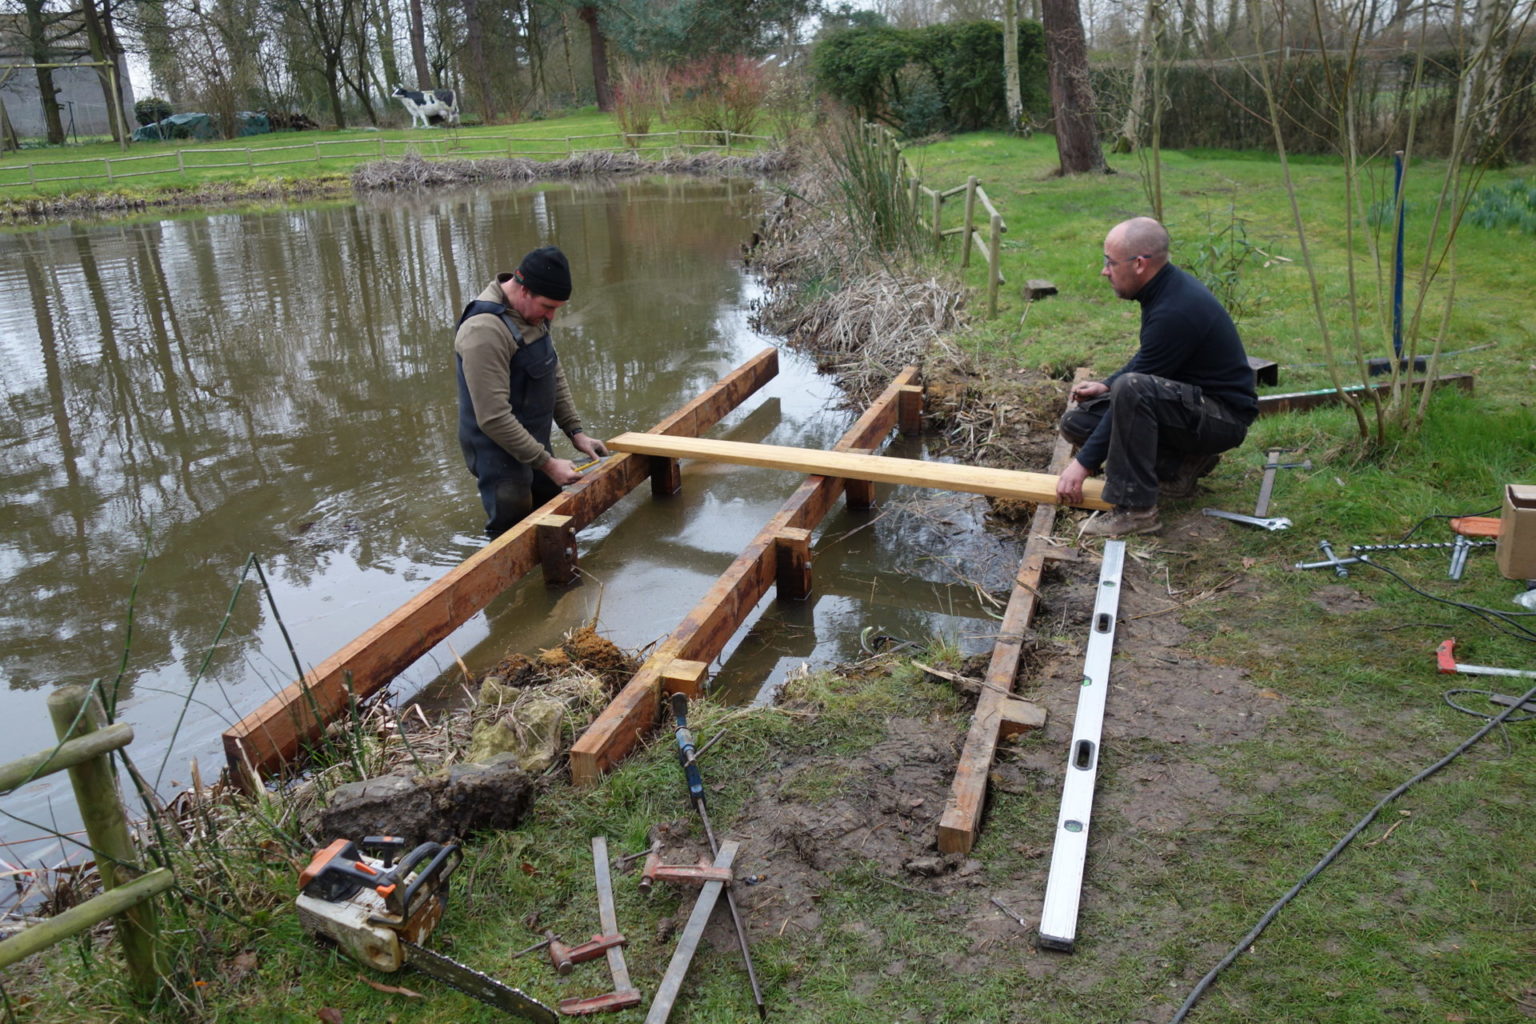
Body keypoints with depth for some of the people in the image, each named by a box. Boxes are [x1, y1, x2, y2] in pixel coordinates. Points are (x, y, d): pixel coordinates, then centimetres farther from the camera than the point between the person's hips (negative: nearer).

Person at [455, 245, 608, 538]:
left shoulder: (532, 312, 3)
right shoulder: (485, 330, -26)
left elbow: (555, 377, 14)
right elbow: (493, 418, -27)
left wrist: (576, 432, 6)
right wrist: (547, 464, -23)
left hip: (533, 443, 9)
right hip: (500, 452, -9)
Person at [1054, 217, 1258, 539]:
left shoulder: (1175, 312, -27)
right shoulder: (1167, 287, 1)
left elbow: (1134, 388, -24)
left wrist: (1084, 463, -19)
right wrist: (1106, 385, 9)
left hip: (1224, 417, -9)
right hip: (1189, 401, 10)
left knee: (1131, 390, -37)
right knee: (1076, 422, 1)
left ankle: (1136, 509, -26)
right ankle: (1182, 461, 7)